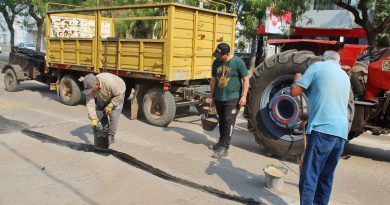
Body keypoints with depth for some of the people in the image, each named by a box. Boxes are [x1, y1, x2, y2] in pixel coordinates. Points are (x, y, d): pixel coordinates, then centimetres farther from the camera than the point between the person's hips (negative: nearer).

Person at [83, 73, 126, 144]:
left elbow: (119, 95, -30)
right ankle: (106, 131, 22)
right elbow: (90, 104, -28)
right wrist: (93, 119, -35)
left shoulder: (109, 82, -43)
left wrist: (110, 106, -28)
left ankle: (110, 137, -3)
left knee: (113, 115, -14)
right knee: (99, 113, 2)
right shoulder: (90, 87, -28)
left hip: (117, 93, -5)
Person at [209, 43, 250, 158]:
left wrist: (244, 96, -13)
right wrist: (212, 96, 15)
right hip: (219, 98, 6)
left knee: (229, 122, -7)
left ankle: (224, 148, -5)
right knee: (222, 121, 16)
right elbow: (213, 80, 14)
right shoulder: (216, 63, 6)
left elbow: (246, 79, -7)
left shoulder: (237, 62, -10)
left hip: (233, 98, -6)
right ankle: (222, 141, 32)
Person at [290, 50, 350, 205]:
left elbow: (294, 91, -2)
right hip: (341, 132, 7)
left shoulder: (318, 66, 2)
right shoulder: (345, 76, 22)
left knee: (309, 174, -6)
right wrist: (308, 115, 42)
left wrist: (297, 78, 20)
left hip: (322, 130, -7)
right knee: (326, 176, 15)